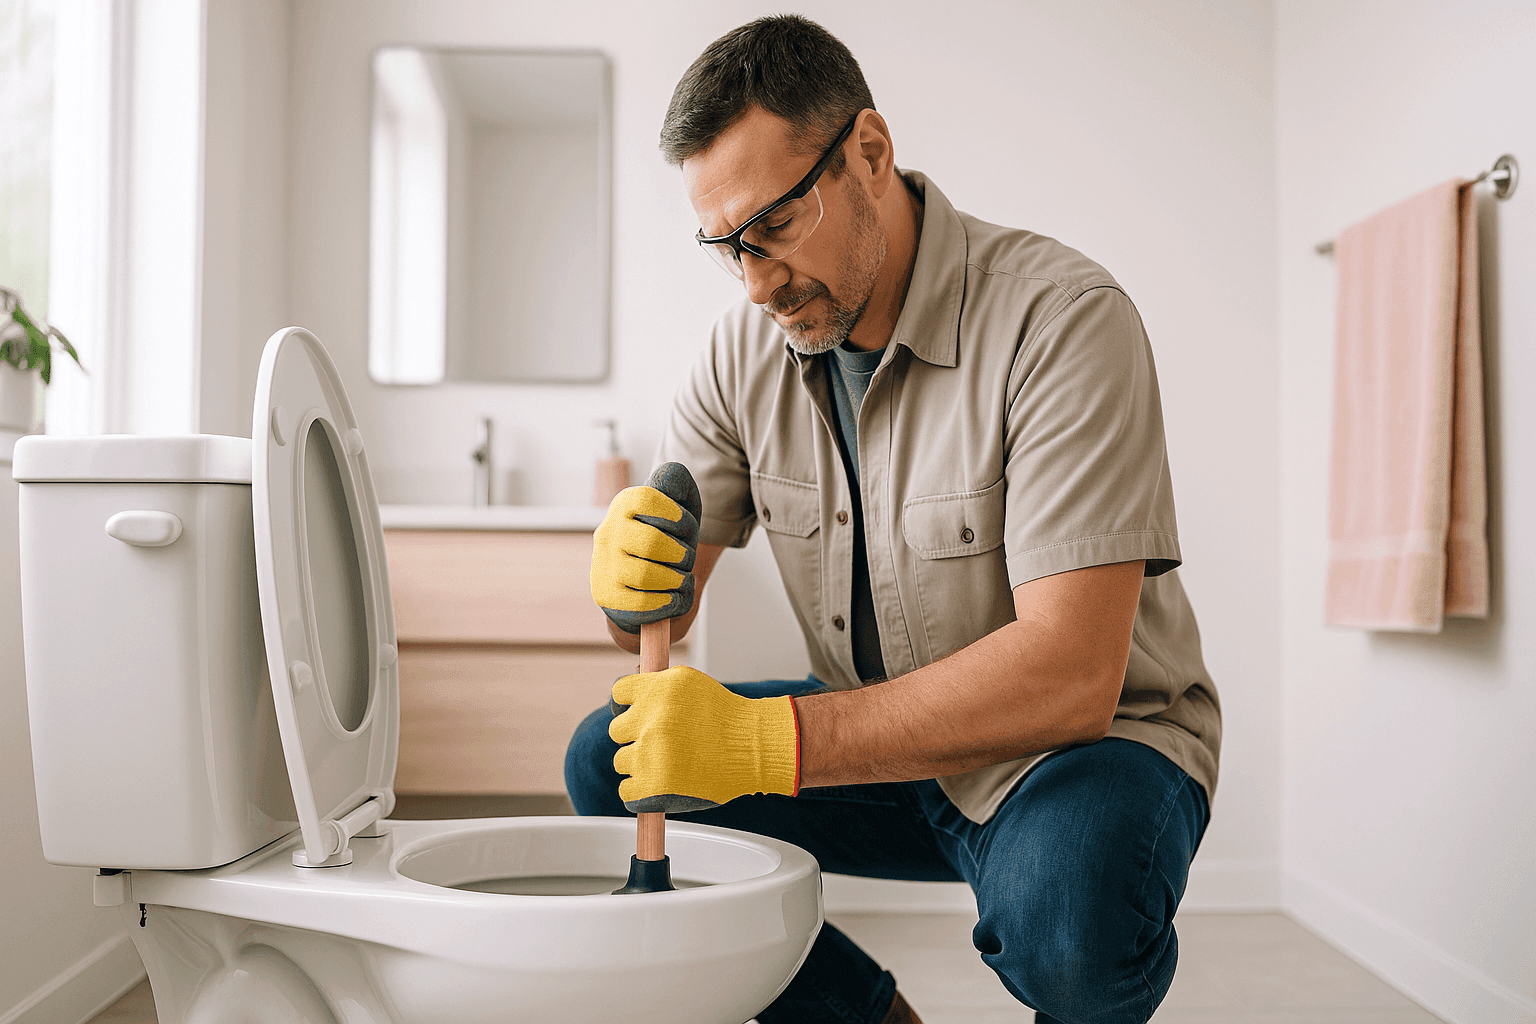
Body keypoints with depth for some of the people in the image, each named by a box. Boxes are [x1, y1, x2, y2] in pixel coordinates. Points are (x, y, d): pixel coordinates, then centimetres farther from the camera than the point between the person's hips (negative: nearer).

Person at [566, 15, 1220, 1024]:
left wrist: (765, 742, -37)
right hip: (892, 746, 6)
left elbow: (1069, 676, -31)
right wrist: (634, 577, -25)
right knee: (611, 763, -8)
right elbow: (662, 615, 0)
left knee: (1062, 908, -37)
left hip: (1100, 743, -5)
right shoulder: (748, 346, -3)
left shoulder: (1061, 316, -22)